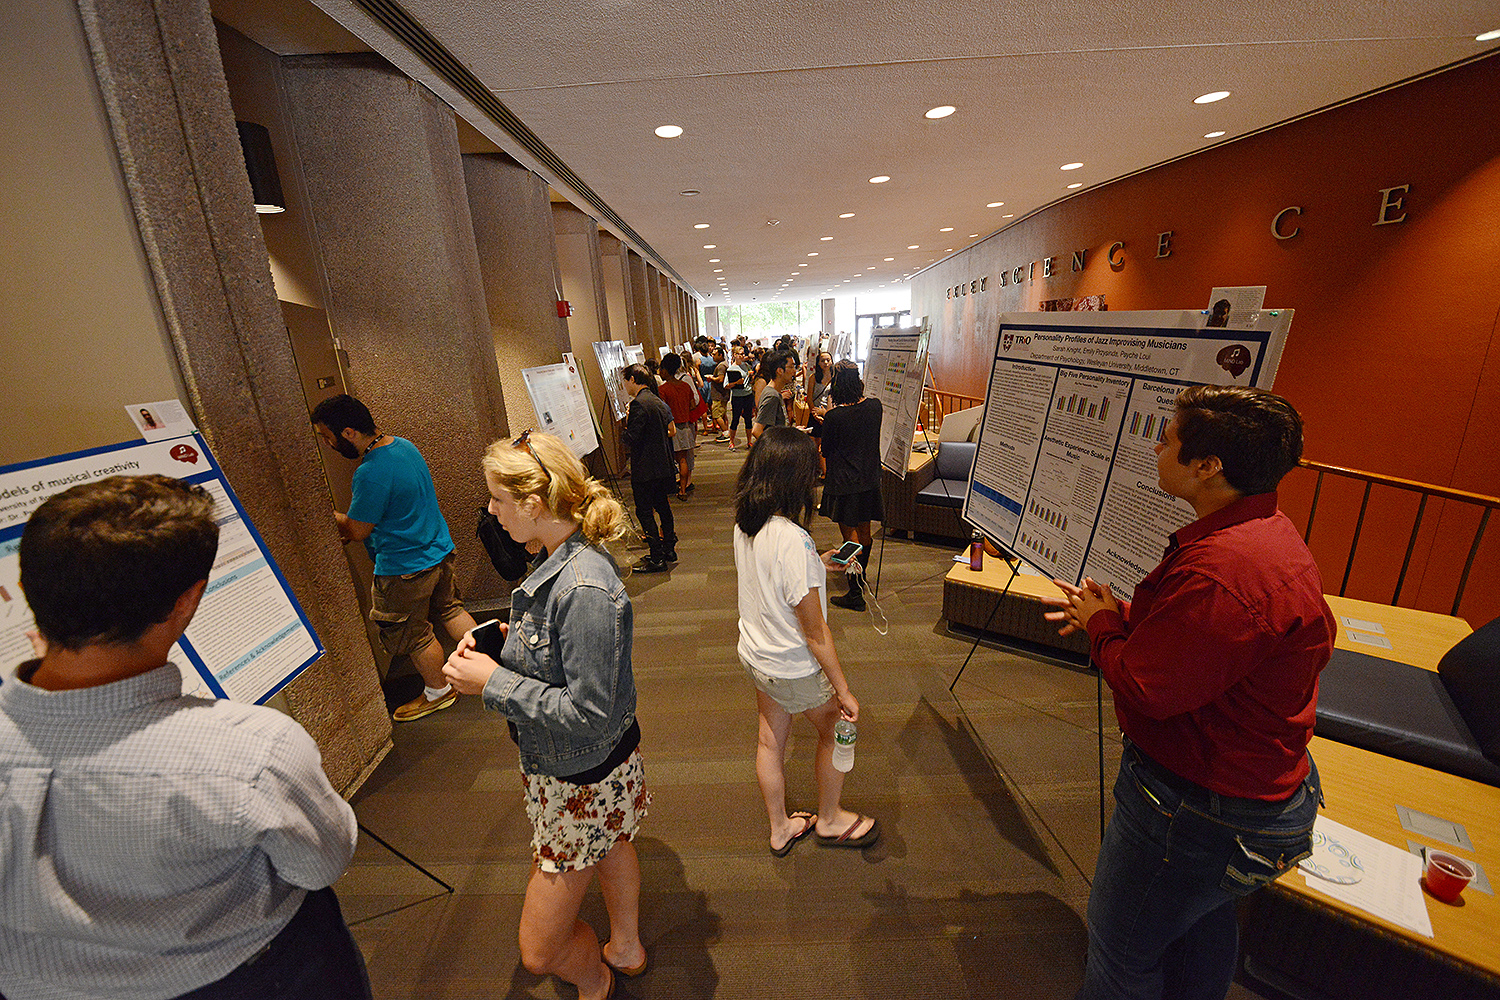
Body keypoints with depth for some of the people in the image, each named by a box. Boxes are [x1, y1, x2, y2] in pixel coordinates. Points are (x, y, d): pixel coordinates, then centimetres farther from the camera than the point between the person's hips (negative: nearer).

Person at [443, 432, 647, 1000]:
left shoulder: (585, 590, -37)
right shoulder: (568, 560, -6)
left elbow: (587, 715, -32)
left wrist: (494, 682, -25)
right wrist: (511, 639, -4)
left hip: (584, 779, -9)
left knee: (540, 951, 13)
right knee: (609, 848, 34)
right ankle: (626, 950, 64)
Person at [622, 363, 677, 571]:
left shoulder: (638, 404, -17)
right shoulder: (658, 401, 11)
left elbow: (631, 439, -20)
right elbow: (672, 431, 16)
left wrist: (627, 425, -3)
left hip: (645, 469, -9)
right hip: (663, 466, 9)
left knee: (644, 511, -1)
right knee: (662, 506, 18)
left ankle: (657, 559, 3)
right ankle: (669, 549, 28)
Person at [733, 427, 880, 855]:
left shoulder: (744, 525, -9)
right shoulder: (793, 541, -33)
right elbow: (815, 632, -26)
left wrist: (816, 566, 13)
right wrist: (843, 690, -15)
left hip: (753, 653, 7)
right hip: (794, 667, -7)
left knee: (770, 740, 24)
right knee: (836, 729, 21)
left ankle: (780, 828, 47)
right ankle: (829, 820, 45)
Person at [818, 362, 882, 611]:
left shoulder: (833, 417, -20)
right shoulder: (874, 406, -5)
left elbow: (826, 452, -8)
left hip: (844, 482, -6)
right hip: (870, 478, 6)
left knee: (850, 534, 2)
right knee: (864, 529, 20)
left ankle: (856, 595, 8)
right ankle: (861, 577, 42)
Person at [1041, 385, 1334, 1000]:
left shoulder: (1223, 571, -36)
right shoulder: (1269, 531, 0)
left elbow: (1145, 688, -28)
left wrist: (1102, 627, -12)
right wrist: (1118, 614, 4)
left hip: (1200, 814, -10)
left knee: (1120, 950, 15)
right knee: (1202, 923, 34)